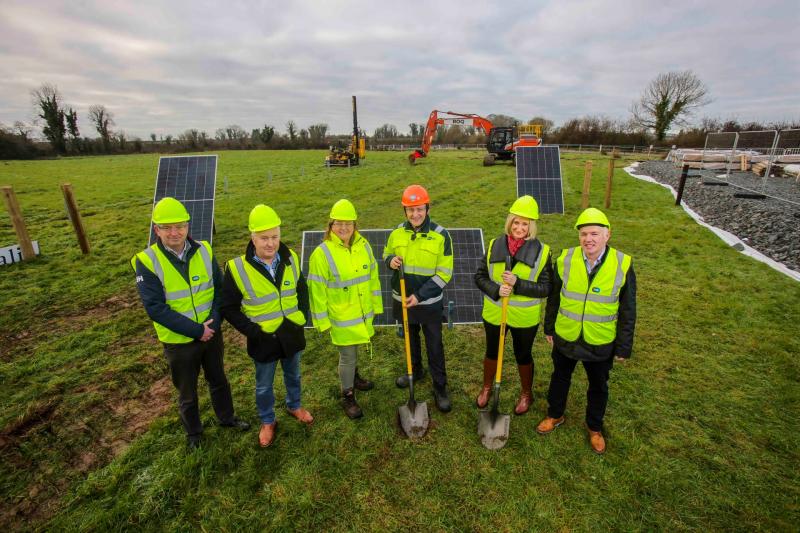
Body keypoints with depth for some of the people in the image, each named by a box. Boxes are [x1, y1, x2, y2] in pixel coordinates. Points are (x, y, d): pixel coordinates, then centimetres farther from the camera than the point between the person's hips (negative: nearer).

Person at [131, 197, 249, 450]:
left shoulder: (204, 251, -8)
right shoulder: (146, 261, -17)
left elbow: (220, 289, -4)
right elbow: (155, 308, -20)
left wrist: (214, 322, -19)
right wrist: (196, 330, -23)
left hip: (212, 333, 3)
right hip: (179, 341, -2)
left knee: (218, 379, 22)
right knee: (187, 391, 18)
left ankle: (227, 417, 46)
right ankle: (193, 431, 43)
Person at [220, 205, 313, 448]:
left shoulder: (291, 259, -9)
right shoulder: (237, 268, -19)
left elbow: (302, 289, 7)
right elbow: (229, 308, -10)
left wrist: (303, 315, 0)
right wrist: (252, 330, -16)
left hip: (292, 333, 3)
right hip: (264, 339, -2)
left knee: (293, 375, 25)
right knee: (264, 386, 18)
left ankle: (294, 405, 52)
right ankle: (267, 421, 44)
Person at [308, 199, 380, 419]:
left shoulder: (364, 246, -5)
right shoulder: (322, 253, -19)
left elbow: (373, 277, 5)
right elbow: (317, 290, -14)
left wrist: (376, 305, 10)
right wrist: (322, 321, -10)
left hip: (363, 313, 5)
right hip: (341, 317, -4)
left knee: (354, 350, 24)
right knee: (347, 356, 7)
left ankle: (353, 377, 52)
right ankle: (348, 397, 29)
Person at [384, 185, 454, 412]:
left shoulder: (441, 235, -16)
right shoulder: (397, 232, -5)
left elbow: (444, 273, -14)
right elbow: (387, 254, 12)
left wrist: (420, 296, -20)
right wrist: (390, 261, -14)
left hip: (429, 303, -4)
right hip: (403, 300, 4)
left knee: (435, 347, 9)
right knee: (410, 340, 24)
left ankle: (440, 388, 27)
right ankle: (415, 371, 48)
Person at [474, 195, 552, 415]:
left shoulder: (542, 251, -12)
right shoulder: (495, 245, -6)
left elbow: (546, 288, -13)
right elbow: (480, 276, -2)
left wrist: (517, 283, -27)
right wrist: (495, 289, -22)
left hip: (525, 317, -2)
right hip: (494, 312, 2)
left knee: (523, 355, 19)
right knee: (492, 352, 21)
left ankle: (526, 394, 45)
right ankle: (486, 388, 47)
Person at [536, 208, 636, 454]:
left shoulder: (622, 265, -15)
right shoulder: (565, 260, -12)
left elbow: (627, 311, -6)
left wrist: (624, 347, -3)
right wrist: (549, 328, 6)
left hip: (601, 343, -1)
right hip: (565, 337, 1)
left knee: (598, 386, 20)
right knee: (560, 377, 21)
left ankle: (595, 427, 45)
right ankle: (555, 415, 46)